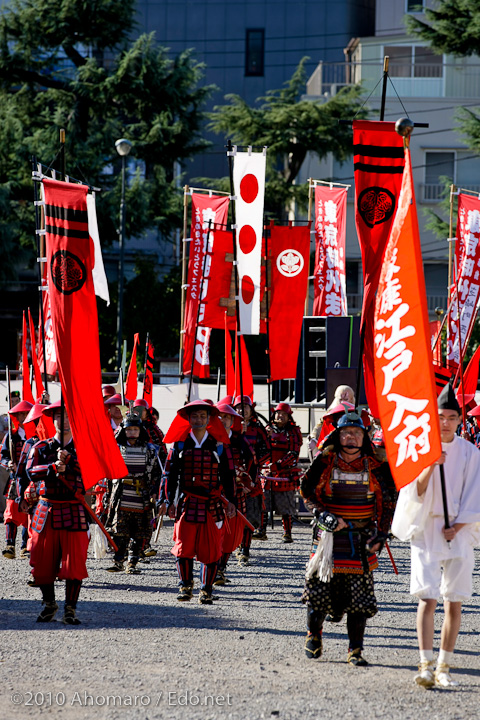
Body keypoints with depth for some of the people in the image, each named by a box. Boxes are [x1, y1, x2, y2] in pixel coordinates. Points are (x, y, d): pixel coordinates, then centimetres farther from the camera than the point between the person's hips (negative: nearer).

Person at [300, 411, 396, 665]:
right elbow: (307, 491, 4)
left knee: (359, 596, -4)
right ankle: (313, 634, 29)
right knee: (320, 586, 3)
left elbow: (387, 501, 8)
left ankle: (355, 649, 2)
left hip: (361, 539, 1)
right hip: (330, 535, 0)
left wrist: (381, 533, -1)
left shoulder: (375, 466, 2)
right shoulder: (325, 462, -1)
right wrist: (323, 514, -12)